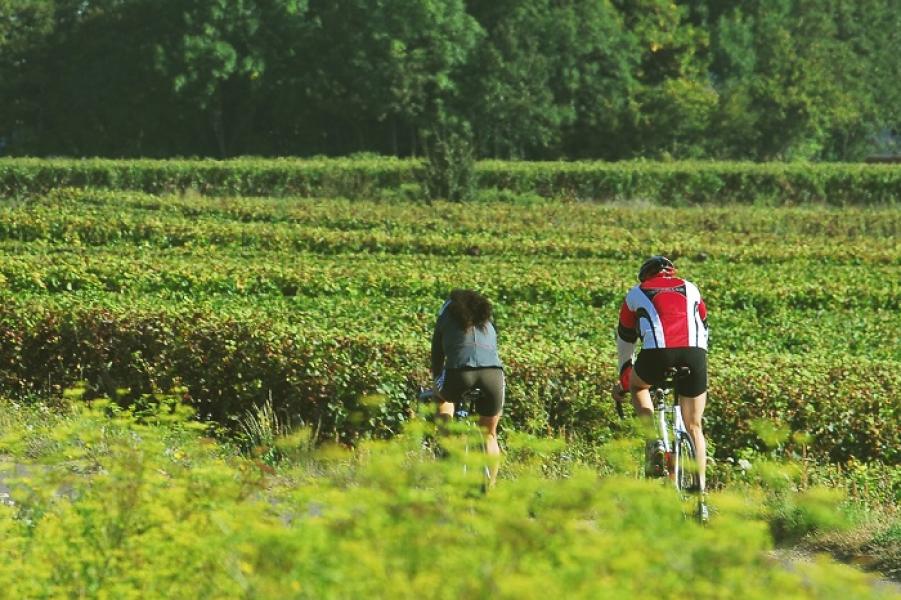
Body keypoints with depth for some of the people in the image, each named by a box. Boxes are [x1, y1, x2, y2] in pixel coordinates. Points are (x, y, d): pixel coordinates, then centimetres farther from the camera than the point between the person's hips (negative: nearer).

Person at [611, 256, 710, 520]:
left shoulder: (636, 294, 27)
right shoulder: (690, 289, 31)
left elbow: (625, 340, 36)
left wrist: (623, 379, 49)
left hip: (657, 354, -2)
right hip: (694, 355, 2)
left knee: (637, 385, 33)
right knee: (694, 427, 16)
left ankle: (655, 440, 13)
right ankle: (701, 496, 13)